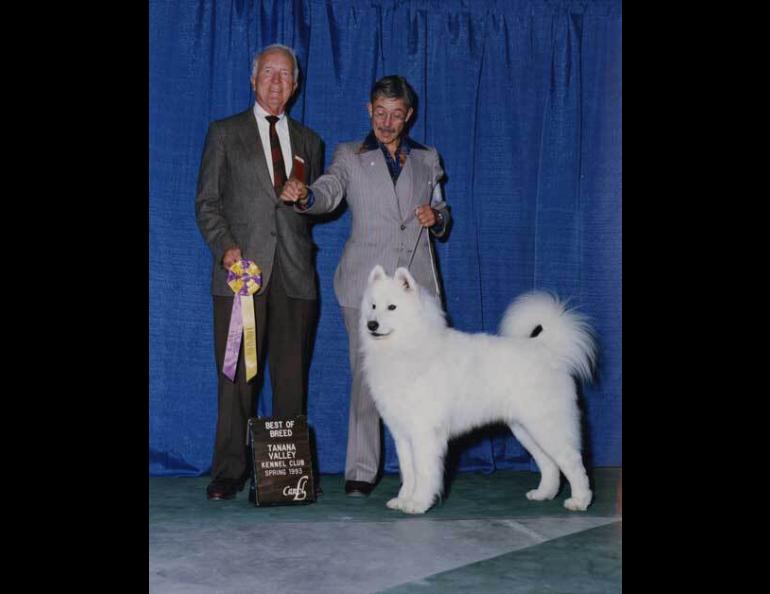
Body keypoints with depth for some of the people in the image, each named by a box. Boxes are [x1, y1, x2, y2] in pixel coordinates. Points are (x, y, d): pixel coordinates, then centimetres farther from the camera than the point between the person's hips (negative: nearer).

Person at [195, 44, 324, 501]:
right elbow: (207, 201, 4)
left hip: (294, 274, 3)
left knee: (292, 377, 3)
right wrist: (225, 247, -10)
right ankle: (230, 472, 6)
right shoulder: (224, 133, 10)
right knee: (237, 375, -3)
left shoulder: (309, 141, 19)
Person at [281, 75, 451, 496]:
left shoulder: (427, 159, 17)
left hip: (416, 280, 2)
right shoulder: (349, 156, 9)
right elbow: (329, 191, -10)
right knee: (366, 375, -4)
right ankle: (361, 471, 5)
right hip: (366, 282, -2)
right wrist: (304, 196, -32)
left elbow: (442, 215, 23)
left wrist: (435, 217, -1)